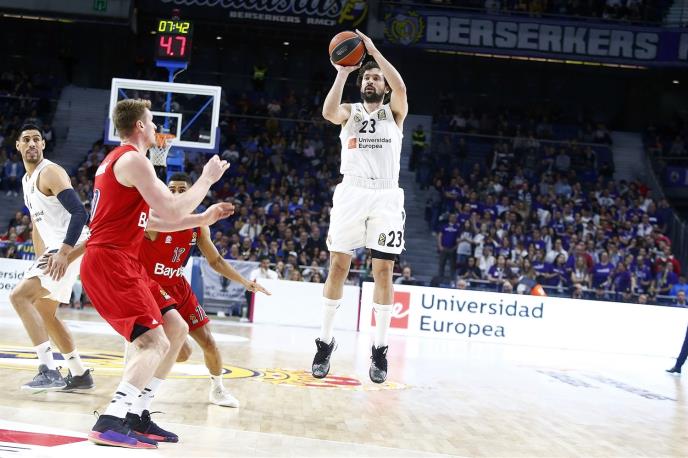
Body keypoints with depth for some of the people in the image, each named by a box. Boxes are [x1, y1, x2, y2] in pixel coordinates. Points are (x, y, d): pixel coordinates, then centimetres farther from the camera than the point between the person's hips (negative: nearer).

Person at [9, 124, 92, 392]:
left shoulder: (50, 172, -12)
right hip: (54, 249, 10)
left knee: (19, 296, -20)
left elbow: (80, 213, -23)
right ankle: (80, 374, 26)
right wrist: (41, 261, 23)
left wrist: (63, 253, -32)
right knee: (44, 313, 17)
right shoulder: (27, 180, 18)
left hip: (71, 248, -10)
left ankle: (49, 371, -22)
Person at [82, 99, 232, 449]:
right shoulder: (133, 159, -12)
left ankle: (136, 414, 14)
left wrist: (203, 218, 24)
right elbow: (173, 211, -18)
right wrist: (207, 178, -4)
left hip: (122, 262, 10)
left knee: (176, 330, 12)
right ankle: (110, 424, -26)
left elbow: (149, 220, 27)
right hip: (110, 262, -10)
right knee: (154, 342, -19)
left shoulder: (119, 159, 22)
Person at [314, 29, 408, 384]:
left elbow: (401, 88, -14)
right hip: (351, 193, 1)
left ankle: (380, 349, 4)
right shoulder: (350, 112, 12)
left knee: (383, 271, -2)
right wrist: (342, 71, -16)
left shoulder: (394, 112, 10)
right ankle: (325, 342, 9)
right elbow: (328, 111, -12)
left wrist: (374, 51, -13)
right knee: (338, 266, -1)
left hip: (386, 196, -1)